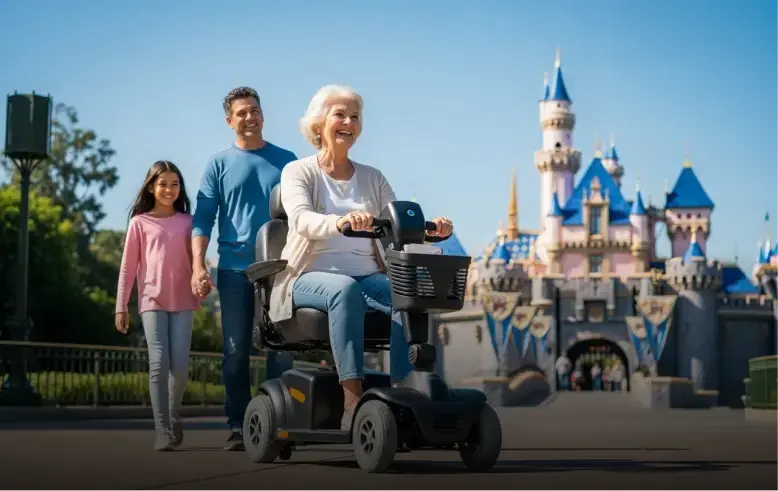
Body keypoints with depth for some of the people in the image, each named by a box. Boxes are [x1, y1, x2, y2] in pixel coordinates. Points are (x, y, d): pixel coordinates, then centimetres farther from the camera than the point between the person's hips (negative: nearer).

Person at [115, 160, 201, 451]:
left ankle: (174, 418, 21)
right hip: (152, 301, -2)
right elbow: (128, 266, 5)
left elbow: (194, 260, 12)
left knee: (180, 365, -2)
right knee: (159, 364, -10)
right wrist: (121, 306, 2)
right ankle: (162, 430, -8)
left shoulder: (187, 221, 10)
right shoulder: (140, 222, 5)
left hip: (182, 301, 2)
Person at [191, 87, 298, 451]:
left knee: (282, 350, -1)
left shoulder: (286, 161, 10)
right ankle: (237, 426, 7)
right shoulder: (220, 164, 7)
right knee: (236, 351, 2)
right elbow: (203, 218, 1)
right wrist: (198, 266, -11)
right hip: (234, 269, 0)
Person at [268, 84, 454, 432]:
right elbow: (302, 220, -17)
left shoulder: (373, 178, 18)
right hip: (311, 277, -3)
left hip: (368, 276, 4)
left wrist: (429, 229, -19)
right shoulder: (298, 172, 5)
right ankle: (353, 400, -42)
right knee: (346, 289, -38)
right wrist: (339, 221, -39)